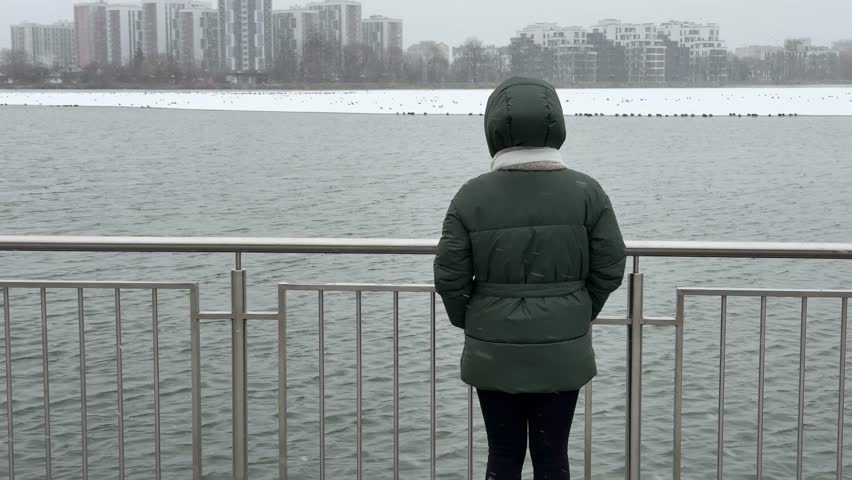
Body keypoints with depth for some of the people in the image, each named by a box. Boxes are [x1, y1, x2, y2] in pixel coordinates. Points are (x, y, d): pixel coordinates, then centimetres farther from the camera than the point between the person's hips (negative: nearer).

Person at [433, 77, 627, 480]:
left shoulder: (472, 197, -9)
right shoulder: (586, 193, -7)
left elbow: (449, 276, -6)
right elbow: (610, 269, -2)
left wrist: (470, 323, 12)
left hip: (493, 353, 0)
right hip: (562, 354, 0)